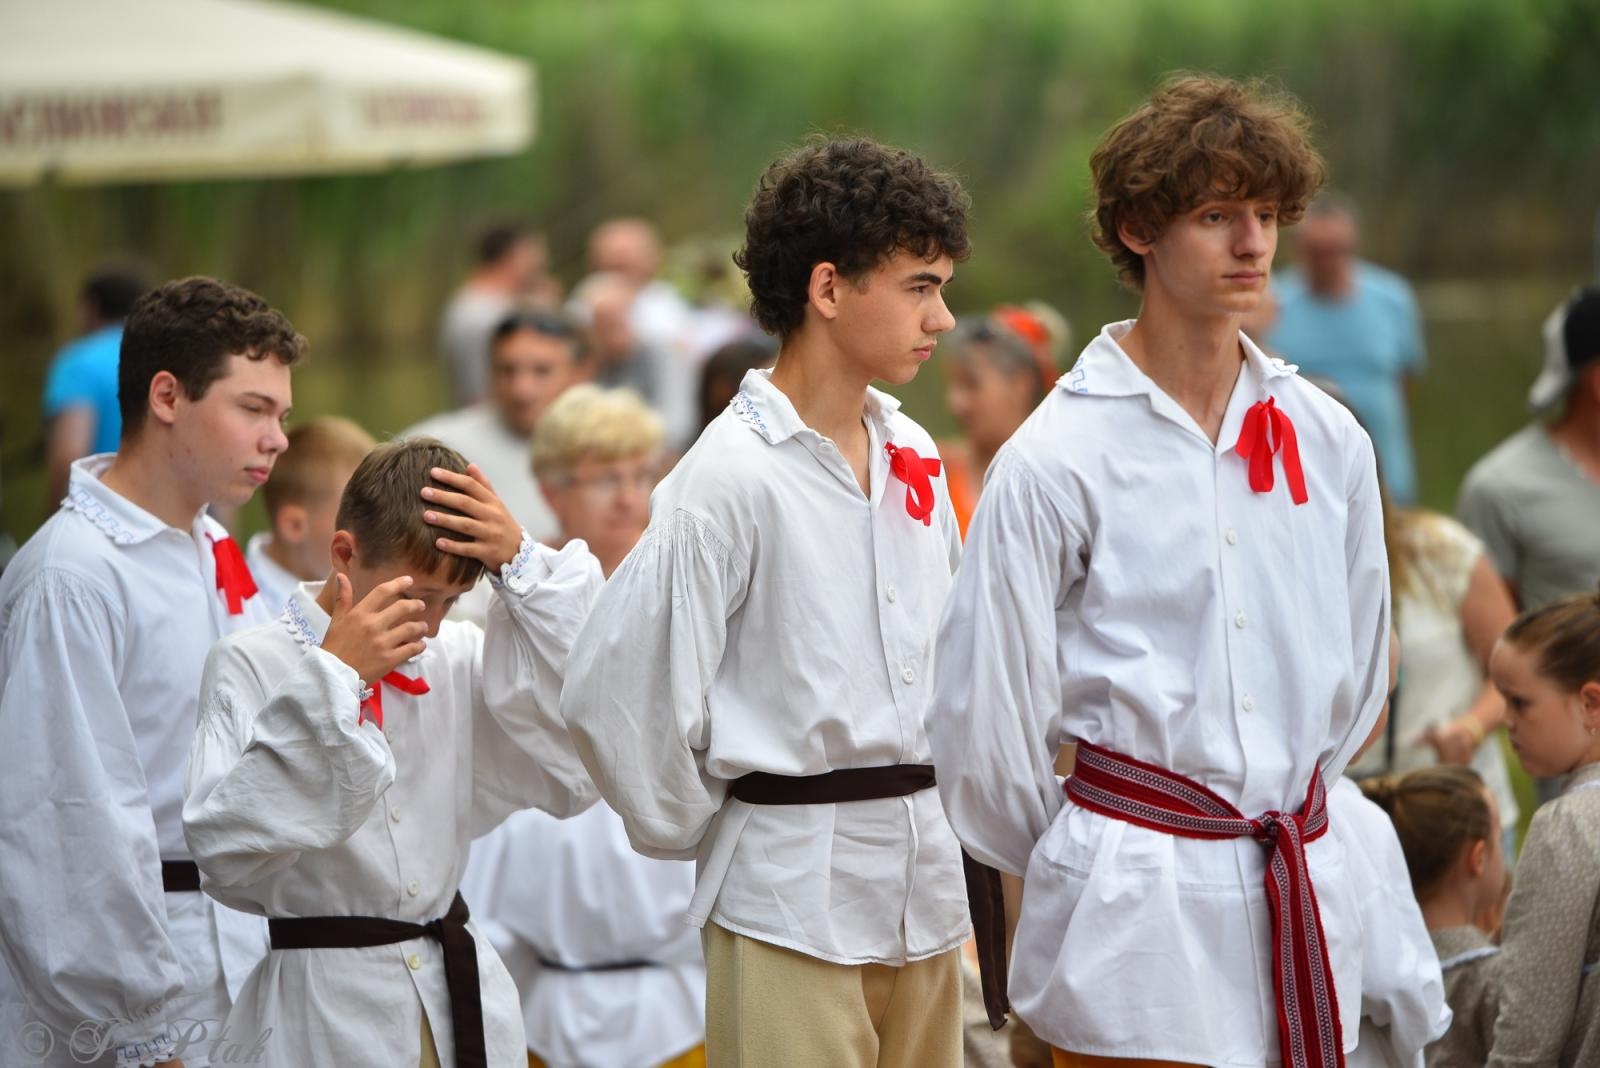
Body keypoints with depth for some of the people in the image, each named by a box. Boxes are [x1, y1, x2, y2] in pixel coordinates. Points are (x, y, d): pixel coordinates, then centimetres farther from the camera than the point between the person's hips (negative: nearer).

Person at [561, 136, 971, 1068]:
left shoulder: (911, 458, 10)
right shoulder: (734, 479, -14)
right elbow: (619, 695, -15)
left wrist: (926, 808, 14)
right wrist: (695, 832, -1)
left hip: (926, 885, 7)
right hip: (792, 897, -7)